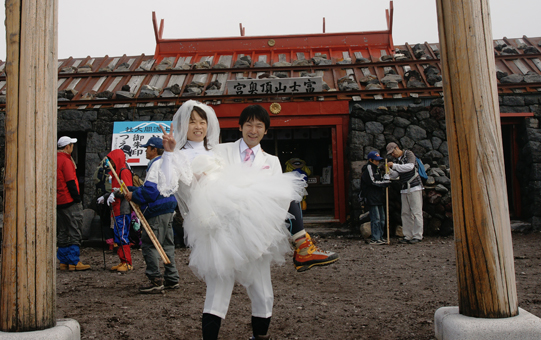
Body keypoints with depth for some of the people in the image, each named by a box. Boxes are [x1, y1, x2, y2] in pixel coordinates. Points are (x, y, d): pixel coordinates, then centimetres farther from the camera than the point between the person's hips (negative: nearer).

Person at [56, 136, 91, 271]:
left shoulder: (55, 160, 14)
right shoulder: (66, 161, -12)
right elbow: (70, 182, -17)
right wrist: (77, 198, -13)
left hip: (59, 202, 9)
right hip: (70, 202, -9)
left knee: (62, 233, 12)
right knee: (74, 233, -5)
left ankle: (63, 261, 16)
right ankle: (74, 262, -4)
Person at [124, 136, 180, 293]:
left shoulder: (156, 164, -12)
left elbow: (151, 189, -21)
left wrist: (134, 195, -9)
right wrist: (131, 190, 21)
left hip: (157, 212, -11)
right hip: (167, 209, 11)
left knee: (149, 244, -5)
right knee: (167, 244, 13)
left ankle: (156, 280, -3)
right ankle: (172, 279, 19)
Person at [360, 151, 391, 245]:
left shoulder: (376, 169, 20)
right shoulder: (368, 168, -9)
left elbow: (382, 179, 17)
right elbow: (373, 182, -15)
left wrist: (386, 175, -2)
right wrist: (386, 183, -12)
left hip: (378, 197, 9)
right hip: (371, 197, -9)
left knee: (382, 218, 11)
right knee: (375, 218, -9)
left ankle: (380, 237, 18)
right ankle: (374, 239, -5)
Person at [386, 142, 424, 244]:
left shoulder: (409, 154, 0)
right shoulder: (398, 160, 19)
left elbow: (410, 166, -17)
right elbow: (395, 174, 14)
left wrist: (394, 165, -17)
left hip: (414, 187, -7)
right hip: (404, 189, 7)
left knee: (416, 212, -6)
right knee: (405, 213, 2)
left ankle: (417, 236, -4)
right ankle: (407, 236, 5)